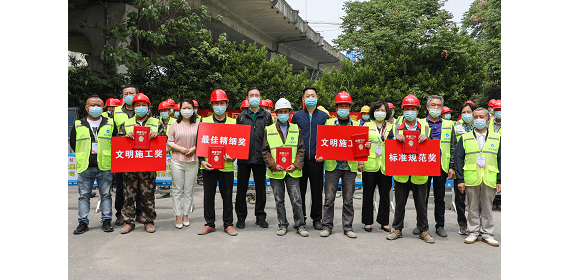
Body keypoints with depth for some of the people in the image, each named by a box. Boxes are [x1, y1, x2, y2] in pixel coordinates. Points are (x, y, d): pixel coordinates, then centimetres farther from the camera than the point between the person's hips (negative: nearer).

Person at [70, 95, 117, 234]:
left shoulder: (110, 124, 7)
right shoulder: (78, 125, 9)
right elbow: (73, 143, 15)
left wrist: (108, 157, 4)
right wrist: (84, 157, 11)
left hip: (105, 166, -1)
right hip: (85, 167, 1)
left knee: (106, 194, 5)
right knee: (84, 195, 5)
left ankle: (106, 221, 13)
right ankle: (83, 222, 14)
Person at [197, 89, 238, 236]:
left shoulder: (233, 122, 7)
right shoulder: (205, 121, 6)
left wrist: (233, 157, -10)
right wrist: (202, 160, -7)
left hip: (227, 165, 0)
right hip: (209, 165, 0)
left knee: (227, 196, 7)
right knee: (209, 195, 8)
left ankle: (228, 224, 19)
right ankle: (210, 224, 21)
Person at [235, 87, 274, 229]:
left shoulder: (267, 116, 8)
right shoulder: (242, 116, 10)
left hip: (260, 158, 0)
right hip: (243, 158, 1)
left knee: (261, 189, 6)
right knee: (241, 189, 4)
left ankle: (260, 217, 18)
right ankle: (241, 217, 15)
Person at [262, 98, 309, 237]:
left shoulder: (296, 129, 8)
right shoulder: (269, 130, 5)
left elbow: (301, 149, 6)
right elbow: (265, 151, 3)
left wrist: (296, 165, -6)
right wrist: (273, 165, -10)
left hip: (292, 172, 0)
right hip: (275, 172, 0)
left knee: (296, 200, 1)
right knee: (279, 200, 9)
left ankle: (300, 225, 14)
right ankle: (282, 225, 21)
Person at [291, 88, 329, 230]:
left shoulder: (324, 116, 8)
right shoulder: (297, 116, 9)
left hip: (317, 159, 0)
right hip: (300, 159, 1)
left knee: (317, 190, 5)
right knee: (300, 189, 5)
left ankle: (317, 219, 17)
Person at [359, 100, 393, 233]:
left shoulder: (391, 127, 11)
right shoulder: (367, 126, 8)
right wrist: (360, 162, -2)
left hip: (385, 166, 1)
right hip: (369, 165, -1)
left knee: (385, 194, 6)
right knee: (368, 194, 4)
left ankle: (384, 222, 18)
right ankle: (368, 222, 15)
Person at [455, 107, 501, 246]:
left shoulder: (497, 138, 9)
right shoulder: (465, 138, 7)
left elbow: (500, 160, 7)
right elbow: (459, 159, 3)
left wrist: (500, 181, 0)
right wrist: (460, 180, -4)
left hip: (490, 180, 0)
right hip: (471, 180, 0)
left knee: (487, 208, 8)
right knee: (473, 208, 7)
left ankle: (487, 234, 18)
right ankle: (473, 233, 17)